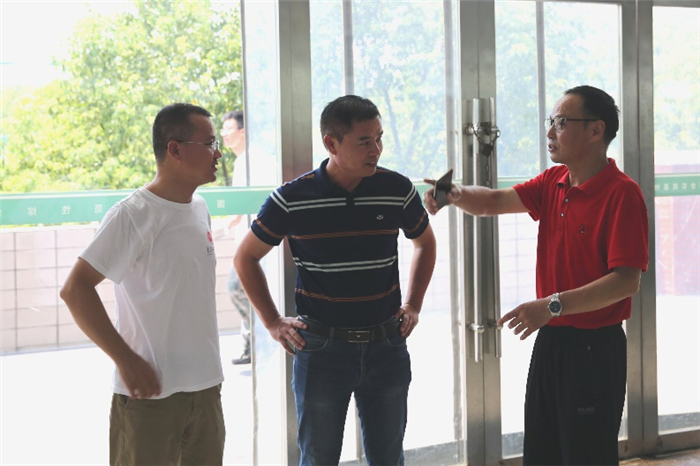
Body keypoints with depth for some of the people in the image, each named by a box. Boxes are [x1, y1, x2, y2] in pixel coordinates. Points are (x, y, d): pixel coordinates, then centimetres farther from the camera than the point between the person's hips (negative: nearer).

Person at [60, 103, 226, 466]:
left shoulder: (199, 208, 10)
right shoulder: (133, 215, -15)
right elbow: (74, 290, -18)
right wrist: (127, 360, -19)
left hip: (206, 388, 7)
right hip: (150, 394, -7)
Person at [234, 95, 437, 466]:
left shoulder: (398, 190, -3)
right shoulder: (292, 199, -9)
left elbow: (424, 243, 18)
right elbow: (246, 257, 5)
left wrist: (413, 305, 9)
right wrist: (272, 322, 0)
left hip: (386, 347, 2)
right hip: (321, 349, -2)